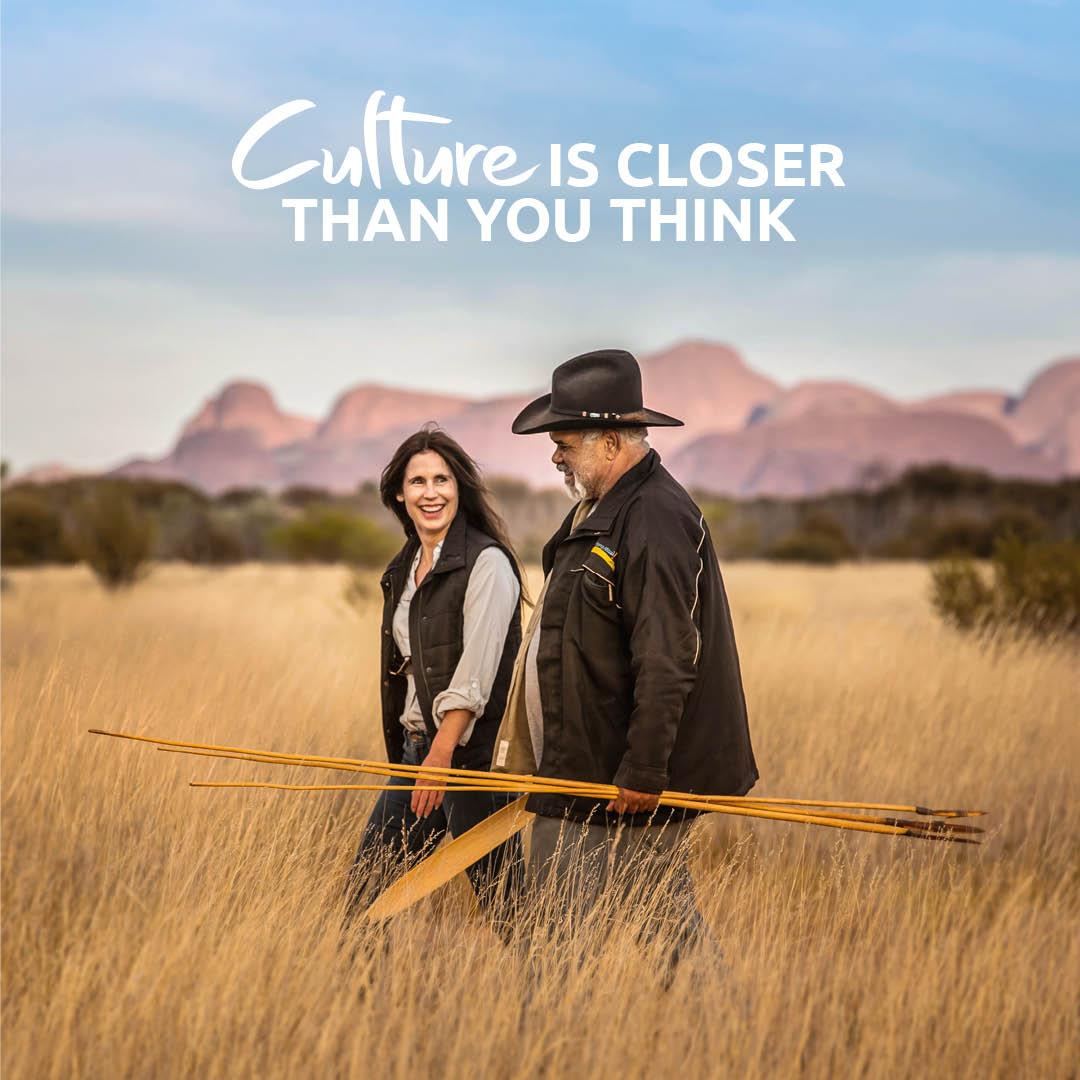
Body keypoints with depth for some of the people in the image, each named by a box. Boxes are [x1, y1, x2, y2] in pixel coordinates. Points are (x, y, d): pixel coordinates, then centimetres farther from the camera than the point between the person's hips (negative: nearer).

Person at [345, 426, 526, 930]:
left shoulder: (487, 563, -10)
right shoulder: (402, 570, 15)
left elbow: (476, 671, -18)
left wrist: (442, 754, -25)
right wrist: (411, 755, 15)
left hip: (472, 751, -8)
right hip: (416, 748, 8)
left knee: (500, 899, -4)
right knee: (367, 884, 8)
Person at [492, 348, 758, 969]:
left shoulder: (655, 522, -19)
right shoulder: (599, 511, 15)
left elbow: (666, 663, -25)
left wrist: (642, 775, -24)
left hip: (632, 787, -10)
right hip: (579, 775, 11)